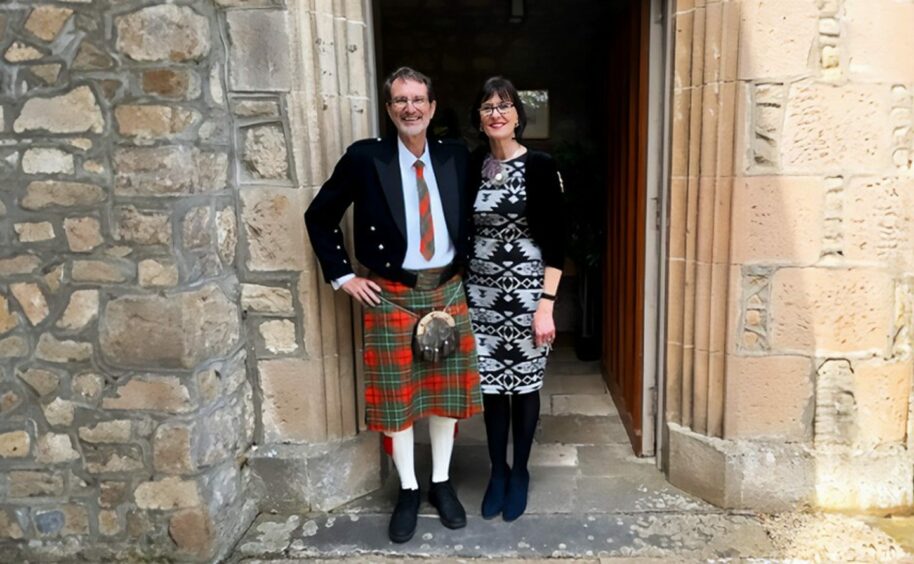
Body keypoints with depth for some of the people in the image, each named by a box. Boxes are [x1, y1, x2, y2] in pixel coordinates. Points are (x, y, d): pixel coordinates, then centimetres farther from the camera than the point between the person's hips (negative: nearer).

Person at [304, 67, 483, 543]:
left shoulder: (455, 156, 3)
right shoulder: (364, 157, -6)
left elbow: (470, 218, 15)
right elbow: (319, 216, 0)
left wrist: (466, 267, 6)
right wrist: (343, 276, -4)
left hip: (448, 290, 3)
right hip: (390, 294, -2)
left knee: (446, 390, 11)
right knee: (396, 396, 5)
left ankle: (442, 483, 30)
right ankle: (408, 491, 24)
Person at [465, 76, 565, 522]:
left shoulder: (540, 166, -8)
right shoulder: (472, 165, 3)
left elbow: (555, 240, -10)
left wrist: (546, 302, -14)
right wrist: (458, 292, 7)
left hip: (526, 290, -3)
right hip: (481, 289, 3)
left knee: (524, 383, 8)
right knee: (490, 383, 10)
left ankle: (520, 472, 27)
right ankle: (497, 470, 28)